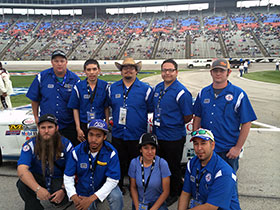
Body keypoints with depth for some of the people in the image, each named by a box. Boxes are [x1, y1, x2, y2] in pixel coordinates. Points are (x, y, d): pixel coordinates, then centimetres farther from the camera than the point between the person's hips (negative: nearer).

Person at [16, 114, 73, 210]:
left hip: (58, 178, 0)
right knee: (22, 184, -31)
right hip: (37, 177, 0)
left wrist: (63, 189, -26)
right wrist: (38, 189, -41)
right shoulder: (30, 145, -14)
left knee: (63, 200, -27)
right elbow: (22, 169, -27)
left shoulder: (66, 144, -13)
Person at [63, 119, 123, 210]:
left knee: (117, 196, -28)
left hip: (104, 186, -2)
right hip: (84, 191, 3)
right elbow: (68, 177, -8)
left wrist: (92, 198, -27)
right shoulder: (77, 151, -15)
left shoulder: (111, 152, -21)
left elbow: (112, 180, -22)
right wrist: (74, 197, -23)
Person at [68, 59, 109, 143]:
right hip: (83, 125, 0)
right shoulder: (78, 87, -3)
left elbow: (106, 107, 3)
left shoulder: (105, 86, 0)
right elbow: (75, 109, 0)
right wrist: (78, 128, -4)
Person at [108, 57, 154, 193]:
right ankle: (118, 186, 34)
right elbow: (109, 106, 16)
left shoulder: (145, 89, -3)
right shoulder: (112, 88, 7)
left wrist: (137, 115, -2)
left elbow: (151, 109, 1)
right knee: (118, 162, 15)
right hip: (117, 134, 3)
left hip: (137, 135, -2)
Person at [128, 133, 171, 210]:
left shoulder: (162, 163, -15)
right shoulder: (134, 163, -9)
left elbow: (166, 191, -9)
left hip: (157, 202, -1)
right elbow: (133, 187, 1)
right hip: (139, 202, 1)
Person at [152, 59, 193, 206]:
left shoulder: (181, 92, -17)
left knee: (173, 167, 11)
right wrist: (156, 126, 12)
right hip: (157, 135, 7)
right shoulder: (158, 88, 6)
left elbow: (188, 117, -13)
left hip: (173, 138, -7)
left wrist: (174, 125, -1)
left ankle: (174, 194, 32)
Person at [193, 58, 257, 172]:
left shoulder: (238, 94, -7)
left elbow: (246, 123, -7)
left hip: (228, 150, -3)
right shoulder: (203, 92, 6)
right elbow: (198, 117, 11)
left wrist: (238, 147, -9)